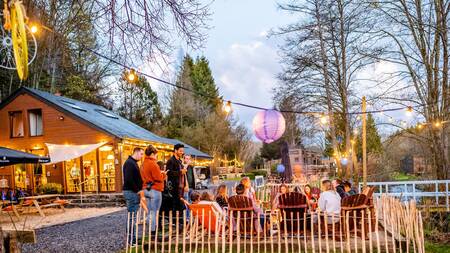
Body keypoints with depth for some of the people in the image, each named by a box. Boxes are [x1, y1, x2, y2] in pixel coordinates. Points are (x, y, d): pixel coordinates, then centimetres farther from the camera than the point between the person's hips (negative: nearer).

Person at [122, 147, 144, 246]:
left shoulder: (133, 163, 18)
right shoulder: (129, 163, -13)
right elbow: (128, 179, -22)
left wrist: (139, 189, 10)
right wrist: (137, 190, -17)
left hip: (134, 192, 10)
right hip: (131, 192, -10)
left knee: (132, 216, 13)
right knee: (132, 217, -7)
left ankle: (132, 238, 20)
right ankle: (131, 240, -2)